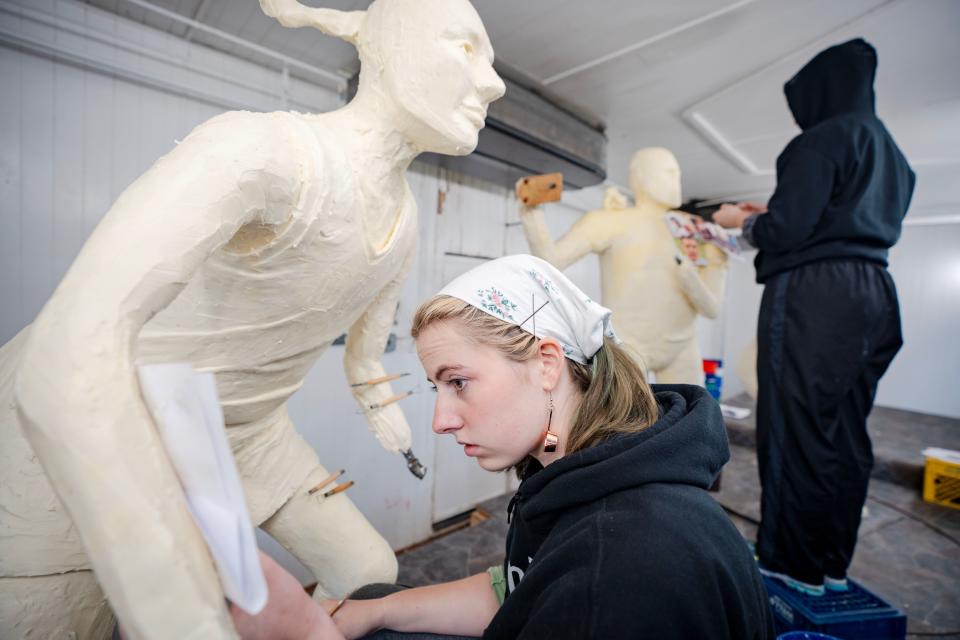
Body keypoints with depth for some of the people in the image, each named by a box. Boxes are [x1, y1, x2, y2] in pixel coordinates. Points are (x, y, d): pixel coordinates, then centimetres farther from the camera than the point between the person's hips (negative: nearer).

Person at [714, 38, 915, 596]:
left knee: (798, 428, -2)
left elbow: (785, 230, -15)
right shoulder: (891, 152, 22)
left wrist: (742, 220, 4)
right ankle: (834, 561, 23)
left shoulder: (825, 138, -5)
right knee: (846, 434, 12)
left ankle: (798, 567, 11)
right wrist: (775, 215, 23)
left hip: (814, 295, -9)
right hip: (874, 294, 9)